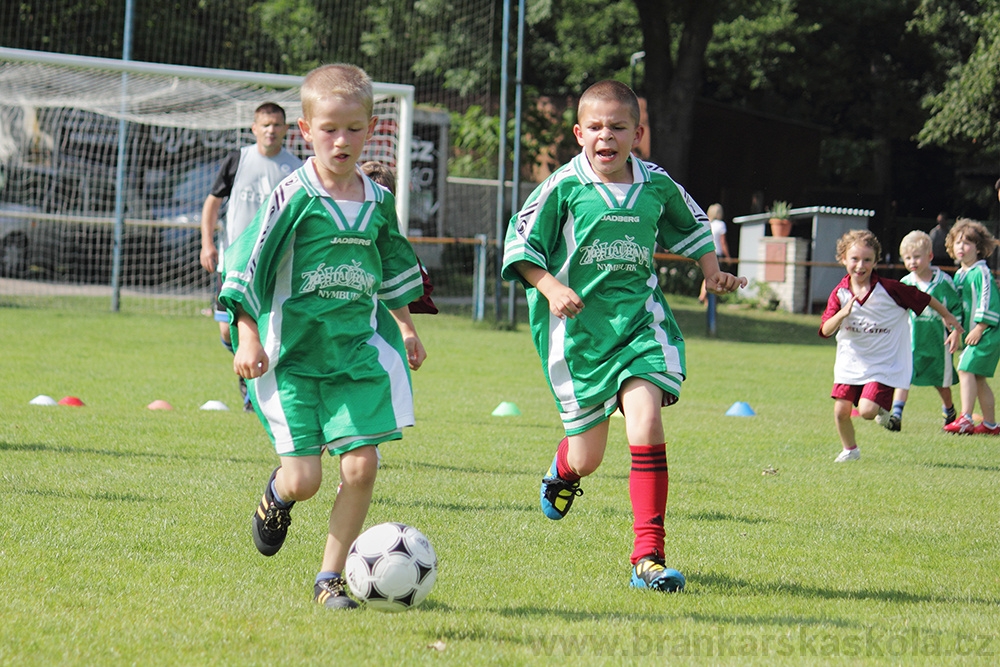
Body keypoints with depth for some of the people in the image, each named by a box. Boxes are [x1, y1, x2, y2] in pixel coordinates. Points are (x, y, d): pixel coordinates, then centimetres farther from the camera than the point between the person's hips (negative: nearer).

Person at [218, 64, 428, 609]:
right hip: (292, 354, -4)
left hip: (358, 352, 4)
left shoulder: (377, 201, 7)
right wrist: (247, 337, -15)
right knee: (304, 480, -8)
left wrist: (406, 328, 29)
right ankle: (277, 495, 31)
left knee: (361, 466, -8)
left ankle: (330, 578, 6)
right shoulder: (293, 196, -9)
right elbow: (246, 264, -8)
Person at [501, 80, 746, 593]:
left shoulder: (656, 185, 4)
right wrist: (550, 287, -15)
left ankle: (648, 557, -17)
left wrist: (712, 272, 14)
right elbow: (520, 244, 0)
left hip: (640, 320, 2)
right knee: (587, 459, 5)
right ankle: (562, 471, 47)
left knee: (645, 424, -21)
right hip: (578, 326, -1)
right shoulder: (564, 186, -6)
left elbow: (692, 224, 25)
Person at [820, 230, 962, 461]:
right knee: (841, 410, -1)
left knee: (866, 411, -18)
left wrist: (952, 321, 4)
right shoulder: (840, 293, -7)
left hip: (884, 362, -3)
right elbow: (826, 330, -12)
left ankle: (882, 408, 19)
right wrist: (842, 314, -32)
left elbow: (925, 299, -5)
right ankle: (849, 449, 28)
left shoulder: (890, 289, -16)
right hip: (850, 361, 3)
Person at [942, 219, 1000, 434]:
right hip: (972, 333, 9)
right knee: (978, 378, 11)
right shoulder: (959, 274, 14)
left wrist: (979, 329, -20)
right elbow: (956, 307, 23)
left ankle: (965, 419, -22)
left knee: (966, 369, -18)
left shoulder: (981, 273, -13)